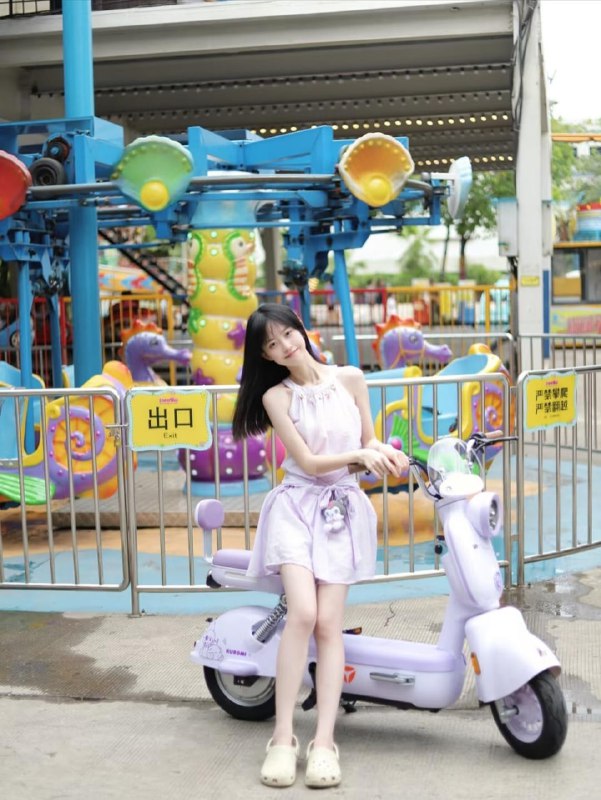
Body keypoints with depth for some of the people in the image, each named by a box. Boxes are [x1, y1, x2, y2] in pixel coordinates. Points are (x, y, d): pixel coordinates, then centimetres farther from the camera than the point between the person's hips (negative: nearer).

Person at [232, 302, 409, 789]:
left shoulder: (350, 379, 5)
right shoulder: (276, 396, -1)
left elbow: (369, 445, 9)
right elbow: (308, 462, -8)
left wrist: (383, 455, -14)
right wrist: (359, 455, -22)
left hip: (343, 508, 2)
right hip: (297, 505, -2)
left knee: (329, 623, -10)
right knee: (302, 613, -21)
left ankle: (325, 742, -11)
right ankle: (283, 738, -15)